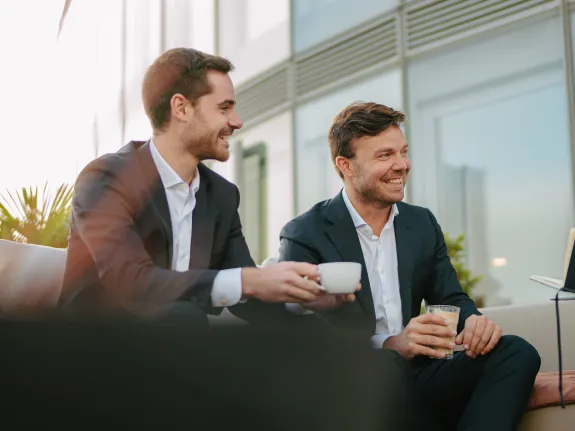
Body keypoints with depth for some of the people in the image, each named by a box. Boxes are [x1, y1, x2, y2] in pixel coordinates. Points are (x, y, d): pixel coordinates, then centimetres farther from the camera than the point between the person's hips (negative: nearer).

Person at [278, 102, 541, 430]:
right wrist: (390, 345, -29)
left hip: (415, 372, 6)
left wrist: (473, 320, -12)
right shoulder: (304, 236, -7)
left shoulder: (423, 224, 12)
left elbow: (451, 299, 14)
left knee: (516, 352, -17)